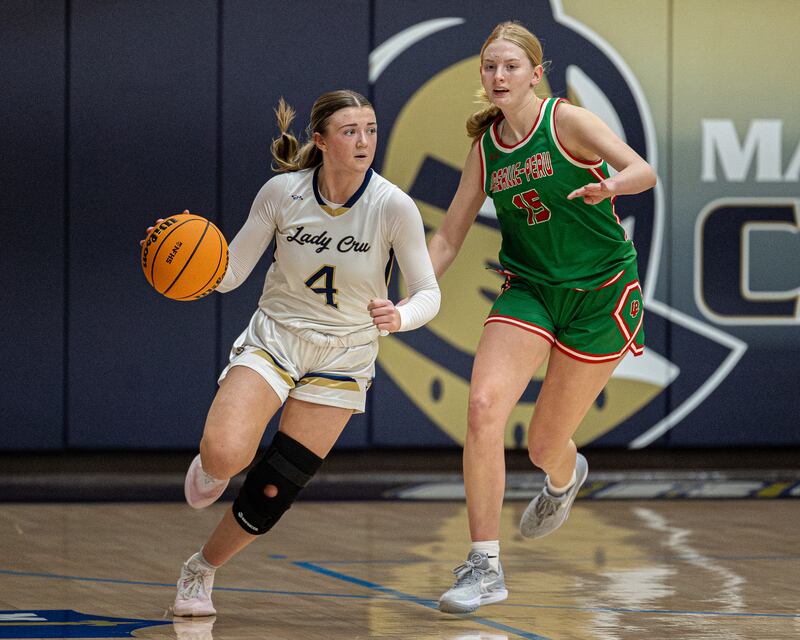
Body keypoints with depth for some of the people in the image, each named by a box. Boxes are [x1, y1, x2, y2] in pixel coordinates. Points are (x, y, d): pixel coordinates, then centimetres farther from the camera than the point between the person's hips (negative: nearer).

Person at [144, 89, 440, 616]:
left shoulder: (394, 206, -17)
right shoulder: (283, 192, -12)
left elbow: (429, 293, -11)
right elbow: (230, 274, -4)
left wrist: (399, 317, -34)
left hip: (343, 356, 0)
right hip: (273, 338, 0)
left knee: (273, 493, -4)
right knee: (225, 454, -26)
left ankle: (201, 572, 24)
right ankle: (211, 468, 13)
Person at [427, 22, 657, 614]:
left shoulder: (566, 121, -12)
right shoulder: (485, 148, 2)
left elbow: (644, 171, -25)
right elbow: (449, 238, 9)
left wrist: (608, 186, -48)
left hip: (601, 294, -3)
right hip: (528, 291, 3)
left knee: (545, 446, 3)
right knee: (484, 406, -22)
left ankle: (565, 477, 46)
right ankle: (485, 566, -16)